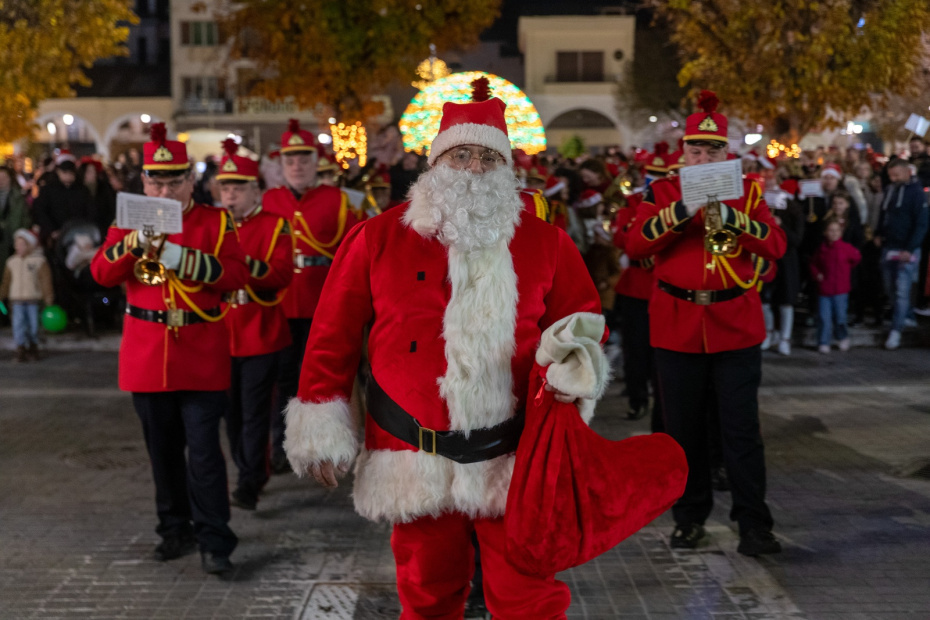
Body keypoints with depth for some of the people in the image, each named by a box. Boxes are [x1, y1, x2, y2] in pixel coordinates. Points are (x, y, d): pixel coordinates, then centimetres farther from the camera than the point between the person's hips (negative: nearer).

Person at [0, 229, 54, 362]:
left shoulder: (39, 260, -1)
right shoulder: (11, 262, 8)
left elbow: (46, 281, -1)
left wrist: (48, 300, -5)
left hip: (33, 298, -2)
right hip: (17, 299, 2)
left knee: (33, 325, 4)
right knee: (18, 325, -6)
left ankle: (33, 349, 20)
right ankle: (21, 352, -5)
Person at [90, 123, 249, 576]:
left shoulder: (216, 222, 1)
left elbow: (237, 275, -11)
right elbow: (102, 273, -4)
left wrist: (182, 258, -22)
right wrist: (136, 242, -21)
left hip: (202, 359, -3)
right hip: (147, 356, 3)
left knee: (204, 450, -6)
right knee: (162, 449, 12)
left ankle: (214, 541, 1)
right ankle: (176, 530, 27)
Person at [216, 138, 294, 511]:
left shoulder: (274, 225, -2)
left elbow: (282, 274, -14)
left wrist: (246, 264, -27)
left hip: (260, 332, -4)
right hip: (222, 333, 4)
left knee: (254, 410, -4)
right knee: (232, 410, 10)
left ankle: (251, 481, 1)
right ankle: (249, 471, 24)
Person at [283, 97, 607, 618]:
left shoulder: (546, 242, 2)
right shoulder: (379, 238, 1)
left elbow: (583, 319, 8)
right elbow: (334, 335, 3)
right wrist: (322, 424, 1)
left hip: (513, 463, 0)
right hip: (413, 460, 1)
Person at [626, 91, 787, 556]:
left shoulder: (747, 192, 6)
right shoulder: (662, 193, 6)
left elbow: (775, 245, -7)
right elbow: (635, 245, -8)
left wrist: (730, 216, -22)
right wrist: (681, 211, -20)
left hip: (736, 326, -1)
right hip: (677, 326, 1)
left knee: (742, 427, -3)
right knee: (684, 427, 8)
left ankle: (753, 523, 4)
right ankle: (690, 516, 22)